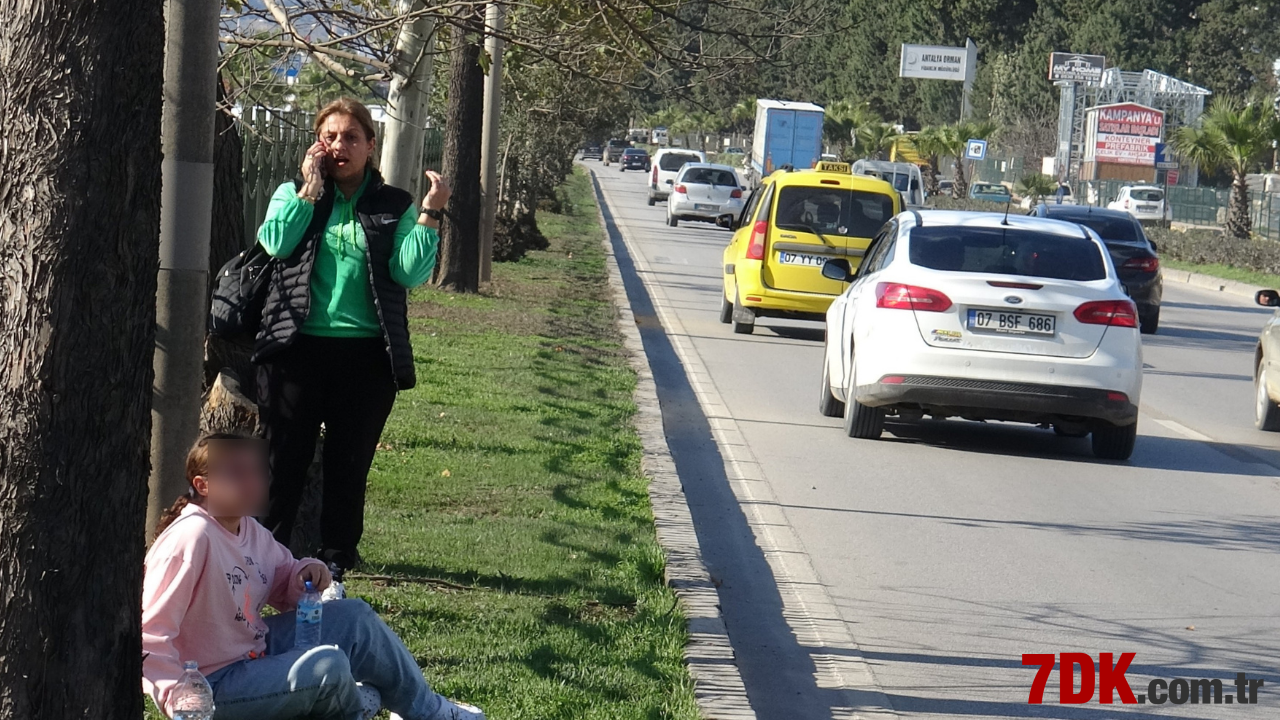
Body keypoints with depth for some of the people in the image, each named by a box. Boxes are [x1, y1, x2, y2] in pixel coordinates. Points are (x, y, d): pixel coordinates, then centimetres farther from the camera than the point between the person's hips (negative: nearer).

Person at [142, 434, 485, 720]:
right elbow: (149, 631, -30)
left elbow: (282, 587, 18)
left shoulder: (249, 530, 4)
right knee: (329, 666, -25)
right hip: (212, 687, -10)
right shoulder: (192, 538, -26)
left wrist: (305, 574, -5)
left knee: (354, 616, 10)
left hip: (256, 649, 10)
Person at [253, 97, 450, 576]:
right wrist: (310, 190, -6)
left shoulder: (394, 207, 9)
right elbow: (275, 243, -9)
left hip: (367, 354, 0)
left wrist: (429, 215, -10)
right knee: (284, 454, 4)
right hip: (297, 346, 0)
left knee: (349, 462, 7)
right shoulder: (294, 194, 11)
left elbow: (410, 273, -4)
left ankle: (336, 554, 17)